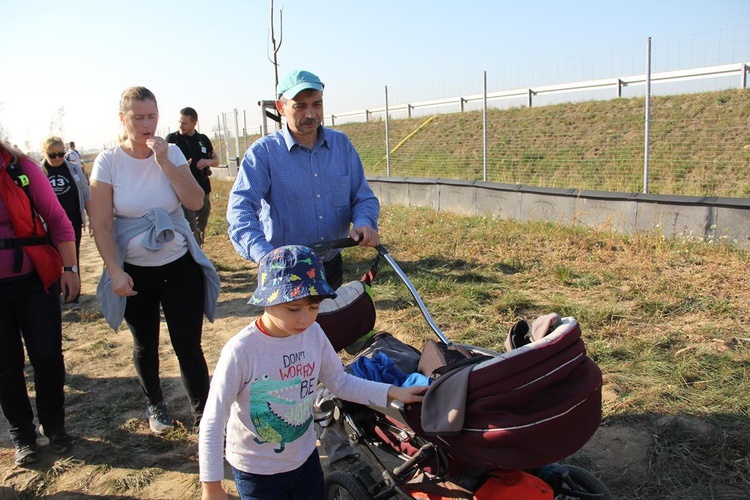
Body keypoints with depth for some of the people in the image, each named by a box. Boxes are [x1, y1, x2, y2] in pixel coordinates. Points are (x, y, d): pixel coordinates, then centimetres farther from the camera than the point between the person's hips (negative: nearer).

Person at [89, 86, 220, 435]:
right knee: (145, 346, 16)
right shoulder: (108, 162, -7)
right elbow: (101, 225, -8)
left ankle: (203, 417, 12)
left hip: (180, 266, 0)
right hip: (134, 272, 0)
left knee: (189, 347, -1)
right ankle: (155, 404, 41)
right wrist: (115, 272, -15)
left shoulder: (172, 153, -2)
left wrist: (164, 161, -19)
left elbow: (196, 202, -14)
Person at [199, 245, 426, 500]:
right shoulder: (240, 351, -28)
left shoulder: (313, 334, -13)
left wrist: (393, 392, -9)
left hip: (305, 458, 5)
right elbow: (213, 421, -20)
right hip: (256, 470, -4)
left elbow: (340, 382, 0)